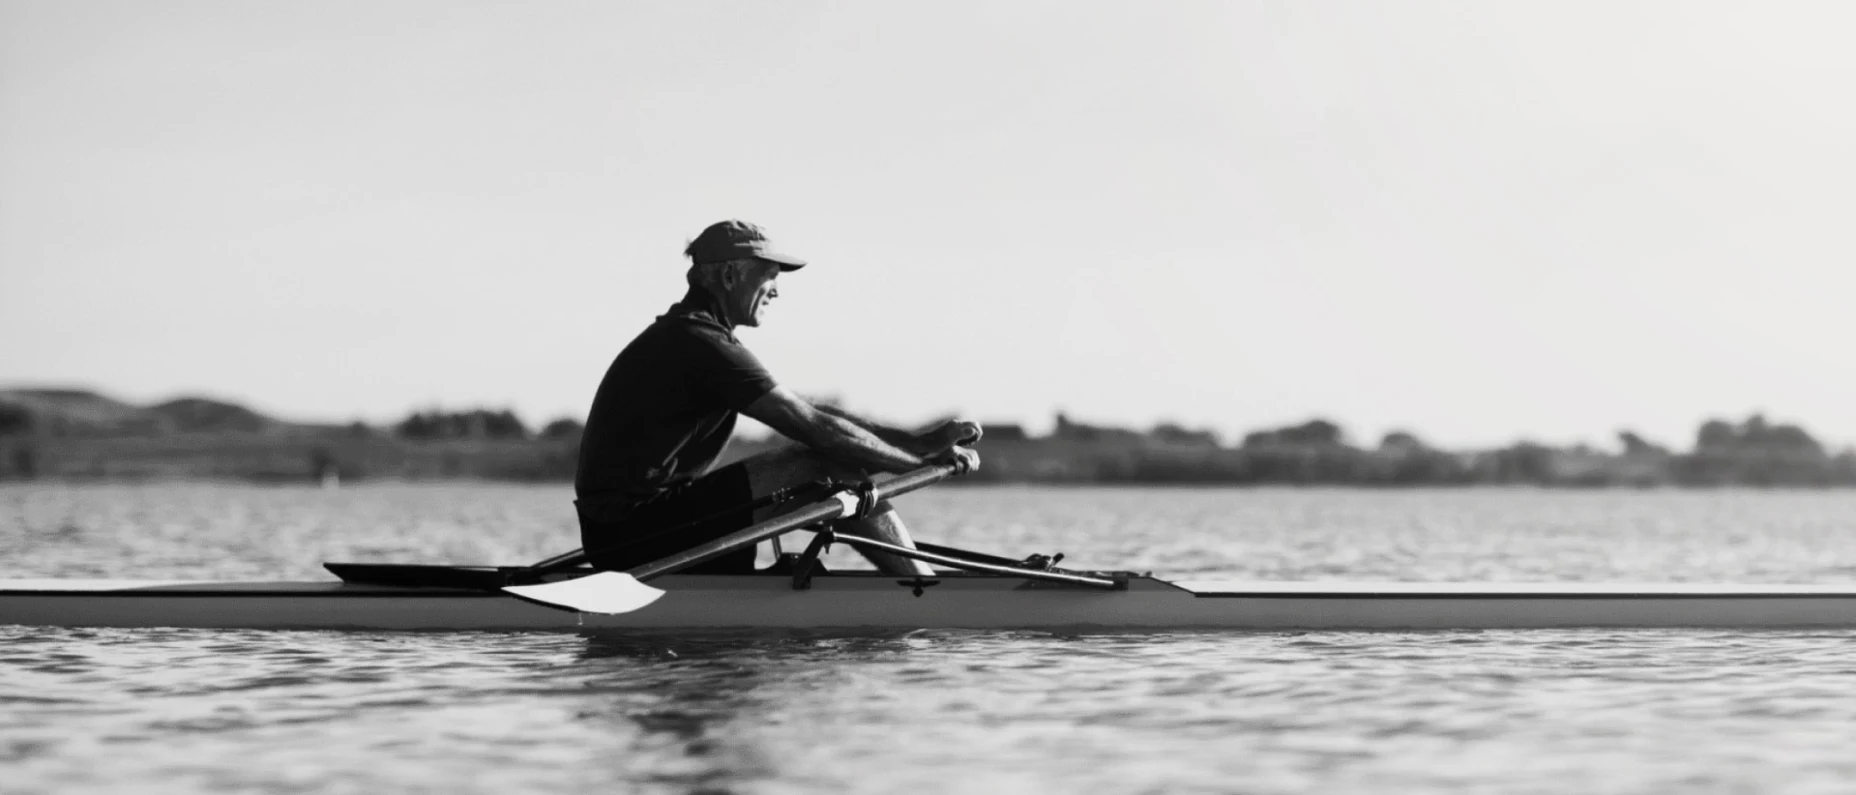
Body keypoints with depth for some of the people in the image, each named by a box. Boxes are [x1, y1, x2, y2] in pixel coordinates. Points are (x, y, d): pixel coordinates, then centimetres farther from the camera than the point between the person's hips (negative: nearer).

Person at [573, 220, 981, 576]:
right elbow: (814, 427, -18)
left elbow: (807, 413, 15)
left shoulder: (683, 334, 17)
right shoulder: (702, 343, -16)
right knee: (827, 466, -14)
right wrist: (924, 457, -7)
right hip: (633, 531, -11)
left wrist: (919, 441, 8)